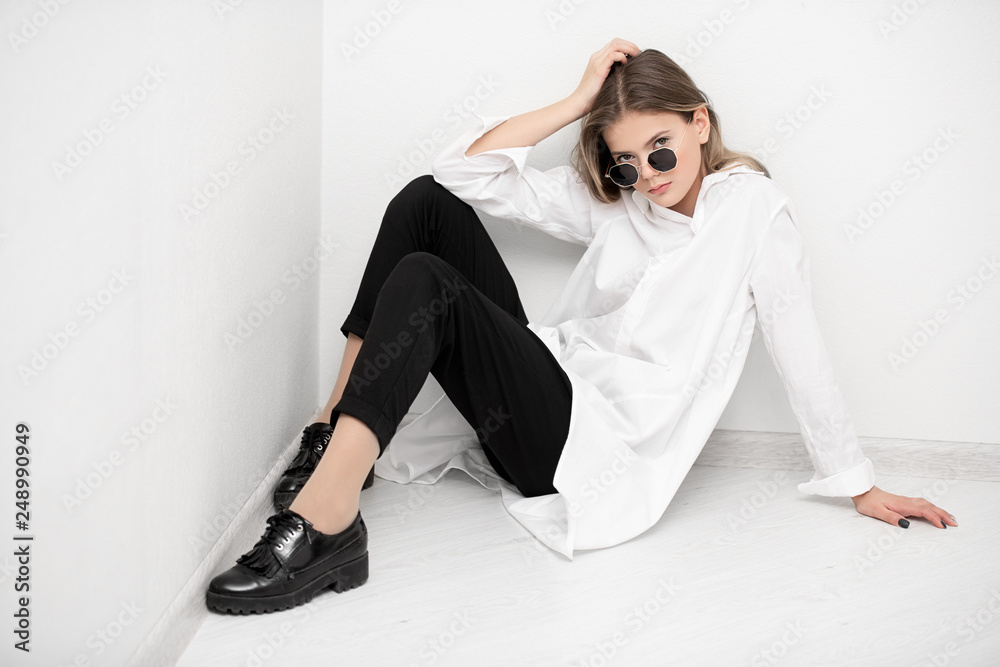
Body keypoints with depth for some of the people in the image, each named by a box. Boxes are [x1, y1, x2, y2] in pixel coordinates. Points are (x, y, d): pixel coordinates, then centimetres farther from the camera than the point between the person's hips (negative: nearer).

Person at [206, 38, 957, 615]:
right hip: (551, 380, 7)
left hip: (597, 444, -6)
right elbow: (468, 169, 5)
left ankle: (324, 528, -33)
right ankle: (339, 432, -10)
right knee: (427, 201, -6)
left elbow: (802, 355, -1)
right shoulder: (612, 200, 12)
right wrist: (579, 102, 0)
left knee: (425, 283, -25)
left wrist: (860, 485, 2)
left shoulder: (755, 209, -2)